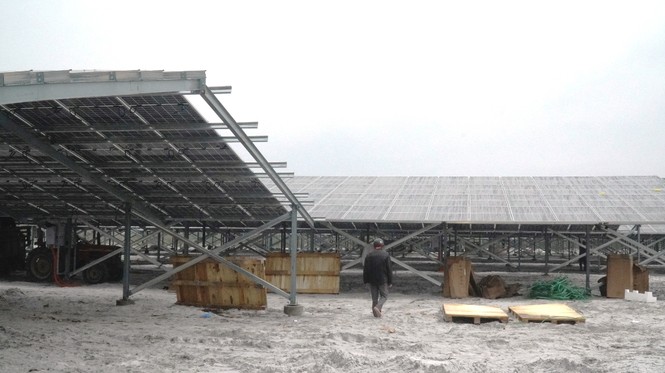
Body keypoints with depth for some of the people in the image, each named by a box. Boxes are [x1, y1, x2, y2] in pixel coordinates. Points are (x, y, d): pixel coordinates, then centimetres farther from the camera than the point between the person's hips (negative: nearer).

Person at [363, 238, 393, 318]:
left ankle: (376, 313, 11)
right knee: (384, 296, 6)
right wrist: (390, 282, -1)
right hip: (383, 280, -3)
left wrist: (365, 281, 11)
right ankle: (377, 307, -17)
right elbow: (389, 269, -7)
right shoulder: (386, 255, -7)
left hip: (372, 280, 3)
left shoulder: (369, 255, 2)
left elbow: (365, 269, 4)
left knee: (374, 297, 10)